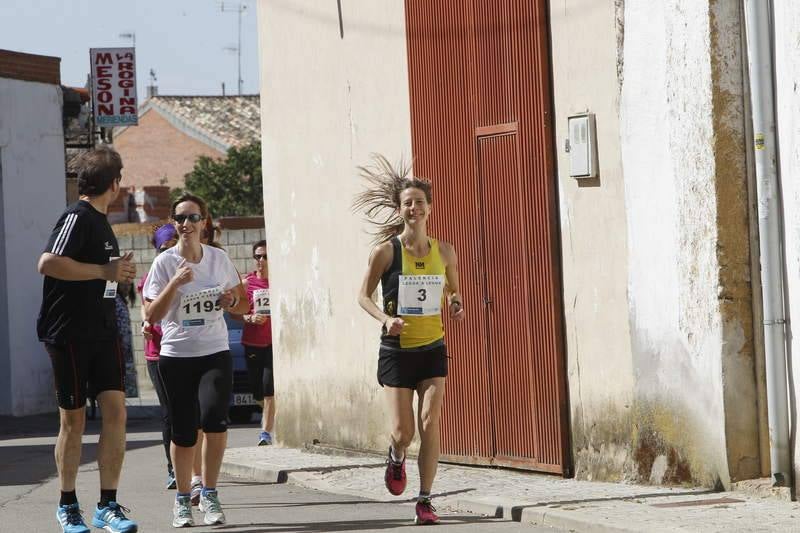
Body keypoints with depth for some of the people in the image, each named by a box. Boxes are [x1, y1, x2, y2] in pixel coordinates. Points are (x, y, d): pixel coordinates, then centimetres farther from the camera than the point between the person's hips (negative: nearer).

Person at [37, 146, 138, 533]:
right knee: (73, 419, 2)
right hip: (70, 335, -8)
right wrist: (105, 271, -24)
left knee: (115, 411, -4)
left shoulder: (100, 221, 16)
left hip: (103, 333, 8)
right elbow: (48, 264, -27)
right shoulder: (78, 217, -12)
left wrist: (118, 271, 15)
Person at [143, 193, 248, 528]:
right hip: (176, 356, -1)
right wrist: (175, 283, -21)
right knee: (183, 431, -1)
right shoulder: (164, 263, -4)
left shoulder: (219, 259, 5)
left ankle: (209, 494, -5)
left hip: (215, 353, 1)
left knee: (214, 418, -20)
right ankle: (182, 499, 20)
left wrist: (232, 302, -6)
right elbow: (151, 315, -10)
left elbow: (242, 305, 18)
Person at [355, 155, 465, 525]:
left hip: (433, 349, 2)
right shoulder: (386, 252, -8)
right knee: (403, 431, -4)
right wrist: (385, 318, -18)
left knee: (429, 426, -8)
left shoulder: (443, 252, 1)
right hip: (397, 350, -2)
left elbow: (452, 290, 18)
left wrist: (456, 303, -5)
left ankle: (425, 501, -1)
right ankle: (396, 459, 33)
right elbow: (364, 296, -1)